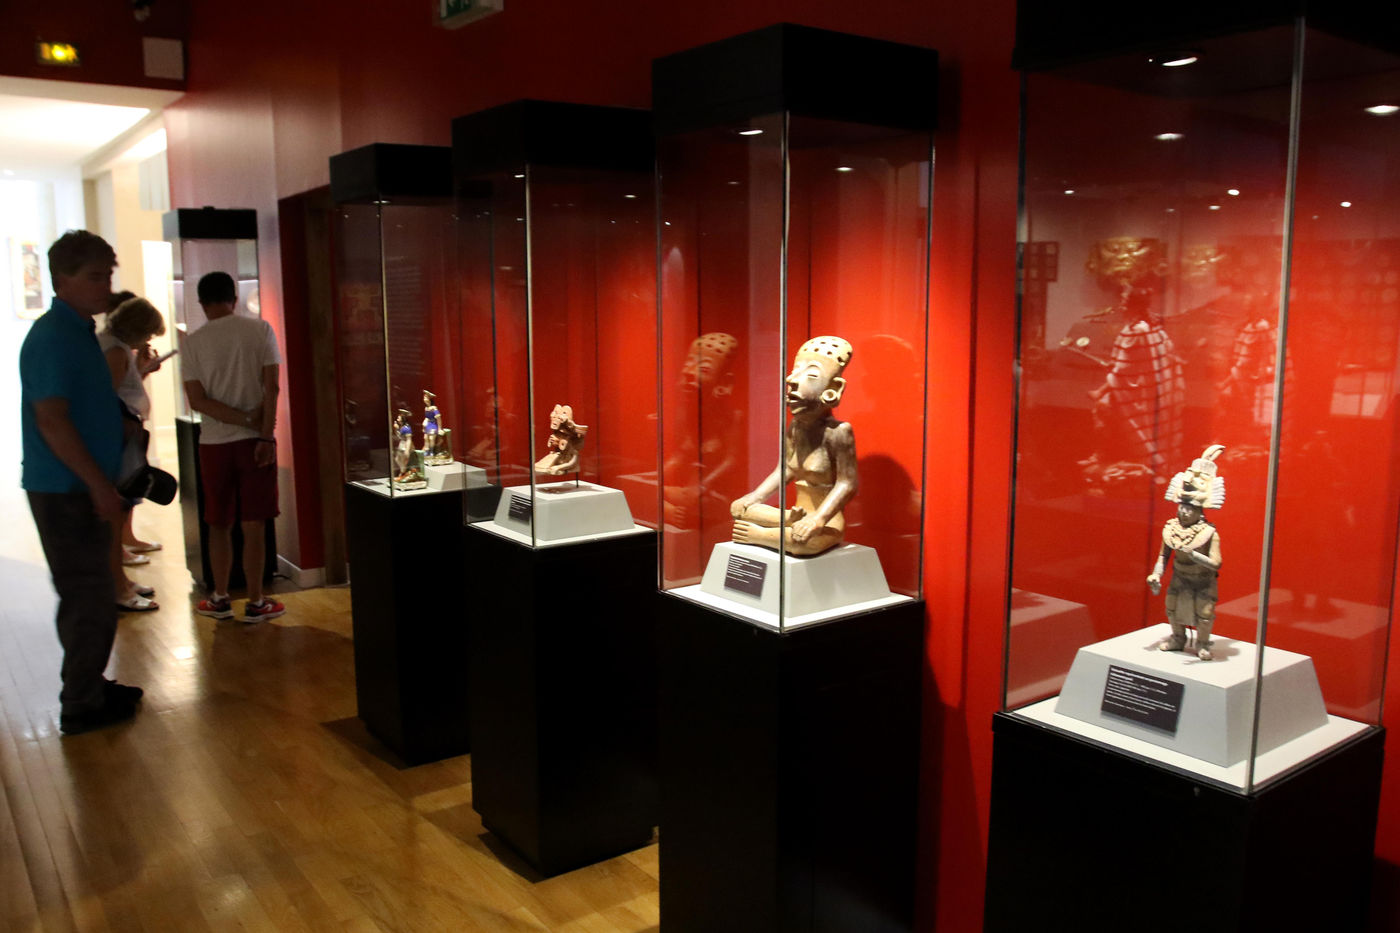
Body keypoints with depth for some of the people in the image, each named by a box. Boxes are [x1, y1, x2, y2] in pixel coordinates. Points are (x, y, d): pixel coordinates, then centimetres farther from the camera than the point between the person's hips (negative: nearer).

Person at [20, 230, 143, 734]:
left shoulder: (79, 331, 14)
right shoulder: (52, 337, -16)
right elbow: (51, 421, -22)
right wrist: (99, 485, -22)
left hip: (82, 486, 10)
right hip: (64, 490, -10)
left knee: (86, 594, 17)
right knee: (90, 598, -3)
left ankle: (88, 686, 29)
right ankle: (80, 706, 7)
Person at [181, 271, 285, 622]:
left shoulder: (194, 341, 0)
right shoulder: (260, 329, -2)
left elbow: (197, 400, -6)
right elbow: (271, 388, -9)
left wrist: (246, 420, -7)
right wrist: (264, 434, -9)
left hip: (214, 442, 1)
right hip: (254, 440, -1)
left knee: (219, 524, 13)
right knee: (253, 525, 3)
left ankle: (220, 598, 22)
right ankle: (255, 603, 9)